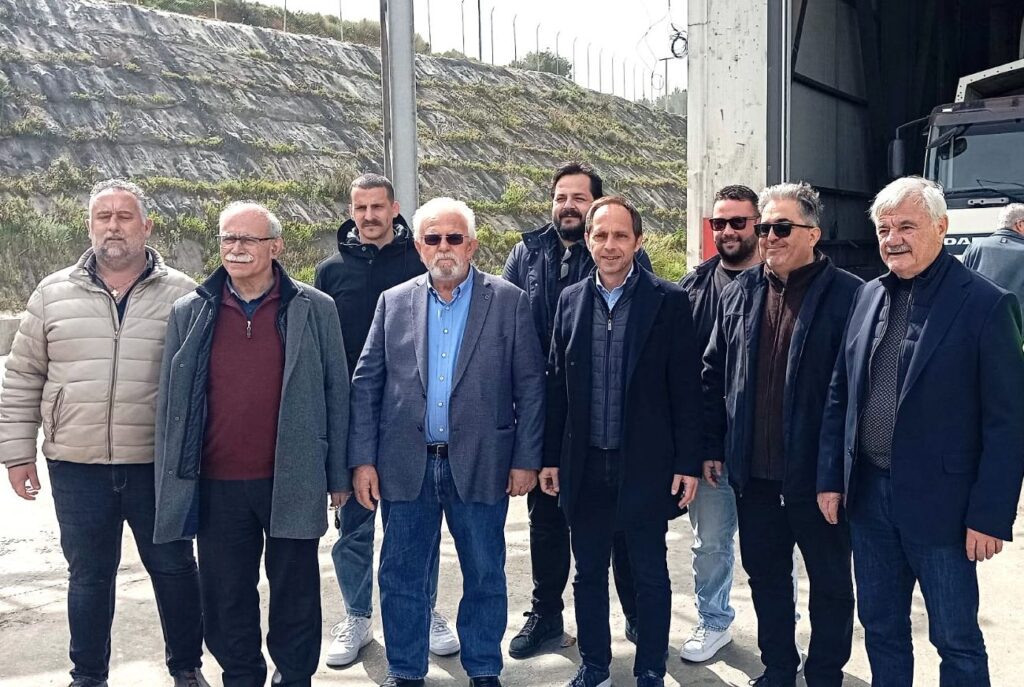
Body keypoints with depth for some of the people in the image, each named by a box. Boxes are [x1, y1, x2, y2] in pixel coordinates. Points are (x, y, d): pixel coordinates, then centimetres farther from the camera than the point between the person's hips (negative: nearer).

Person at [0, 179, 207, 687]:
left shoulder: (182, 296, -1)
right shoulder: (53, 294, 4)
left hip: (158, 467, -1)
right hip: (76, 467, 2)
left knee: (174, 568, 10)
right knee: (88, 576, 14)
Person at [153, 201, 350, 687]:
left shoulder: (315, 310, -1)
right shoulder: (190, 313, 5)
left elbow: (336, 394, 1)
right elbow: (170, 403, 8)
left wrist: (338, 474, 0)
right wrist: (170, 483, 5)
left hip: (291, 482, -2)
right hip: (217, 486, 2)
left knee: (295, 592, 11)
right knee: (226, 595, 13)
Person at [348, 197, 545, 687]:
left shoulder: (508, 302, 0)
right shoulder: (394, 302, 6)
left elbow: (530, 385, -1)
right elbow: (366, 384, 4)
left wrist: (526, 459, -5)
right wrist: (363, 459, -2)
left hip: (481, 464, -1)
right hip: (405, 465, 2)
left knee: (485, 576, 10)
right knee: (401, 576, 11)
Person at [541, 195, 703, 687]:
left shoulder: (668, 301, -5)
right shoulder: (570, 300, 5)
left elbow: (686, 388, -6)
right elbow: (557, 384, 7)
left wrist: (688, 462, -8)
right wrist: (551, 457, 6)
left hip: (646, 465, -3)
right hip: (584, 464, 3)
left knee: (650, 575, 9)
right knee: (588, 573, 14)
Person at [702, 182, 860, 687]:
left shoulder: (847, 295, -11)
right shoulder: (740, 293, 6)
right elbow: (715, 375, 10)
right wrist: (712, 446, 8)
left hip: (817, 472, -5)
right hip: (754, 472, 5)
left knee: (829, 580, 13)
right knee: (765, 575, 18)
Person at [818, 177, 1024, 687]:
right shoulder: (869, 296, 6)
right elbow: (839, 396, 10)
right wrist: (830, 478, 7)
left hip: (939, 503, -5)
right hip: (868, 493, 5)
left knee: (957, 641, 9)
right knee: (880, 627, 18)